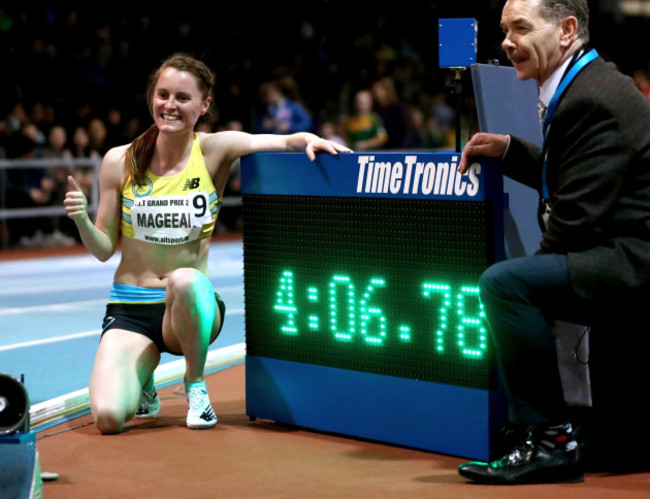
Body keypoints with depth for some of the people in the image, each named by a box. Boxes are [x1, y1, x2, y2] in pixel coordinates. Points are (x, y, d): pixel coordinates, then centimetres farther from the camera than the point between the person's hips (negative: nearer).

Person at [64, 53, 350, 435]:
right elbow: (104, 249, 2)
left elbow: (287, 141, -13)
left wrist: (311, 141, -35)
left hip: (191, 304, -1)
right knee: (108, 418, -22)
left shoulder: (214, 151, -4)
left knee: (184, 280, -39)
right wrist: (81, 219, -17)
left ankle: (195, 385, -9)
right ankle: (143, 381, 19)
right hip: (130, 308, 1)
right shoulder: (120, 161, -2)